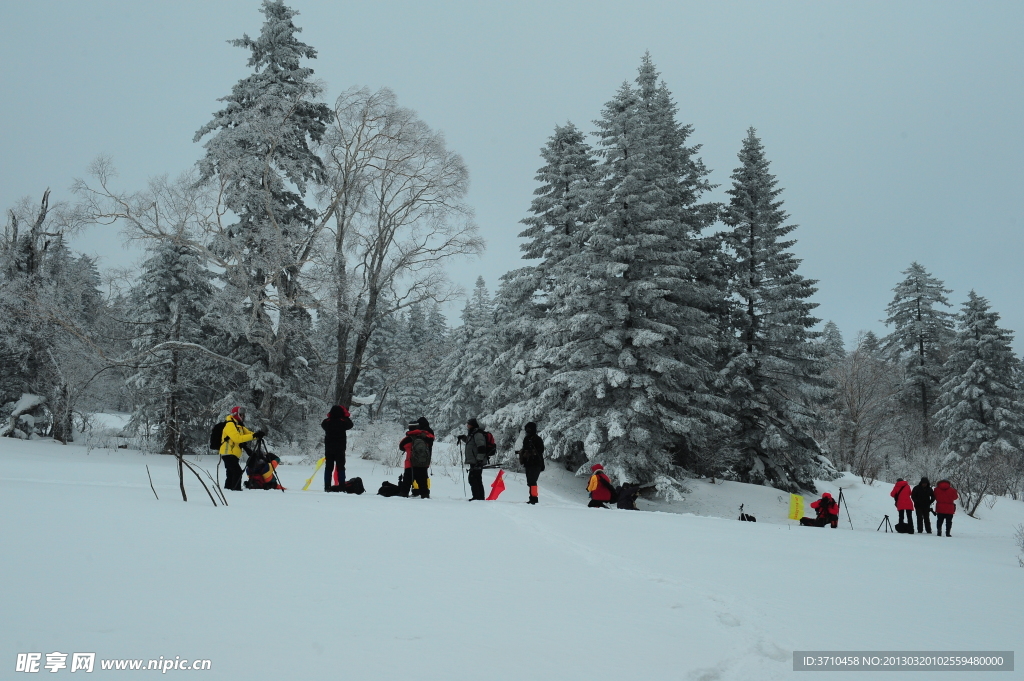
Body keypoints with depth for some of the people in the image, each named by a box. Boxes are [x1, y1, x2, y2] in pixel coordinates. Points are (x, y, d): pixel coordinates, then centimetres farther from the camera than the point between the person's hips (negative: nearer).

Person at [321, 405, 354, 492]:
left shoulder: (326, 422, -3)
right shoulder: (343, 422, -11)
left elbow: (322, 425, 20)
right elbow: (350, 425, 9)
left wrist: (330, 417, 20)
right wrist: (348, 417, 20)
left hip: (328, 448, 3)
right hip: (340, 449, -3)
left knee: (328, 467, 8)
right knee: (340, 468, 2)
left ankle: (327, 487, 6)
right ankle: (341, 487, -3)